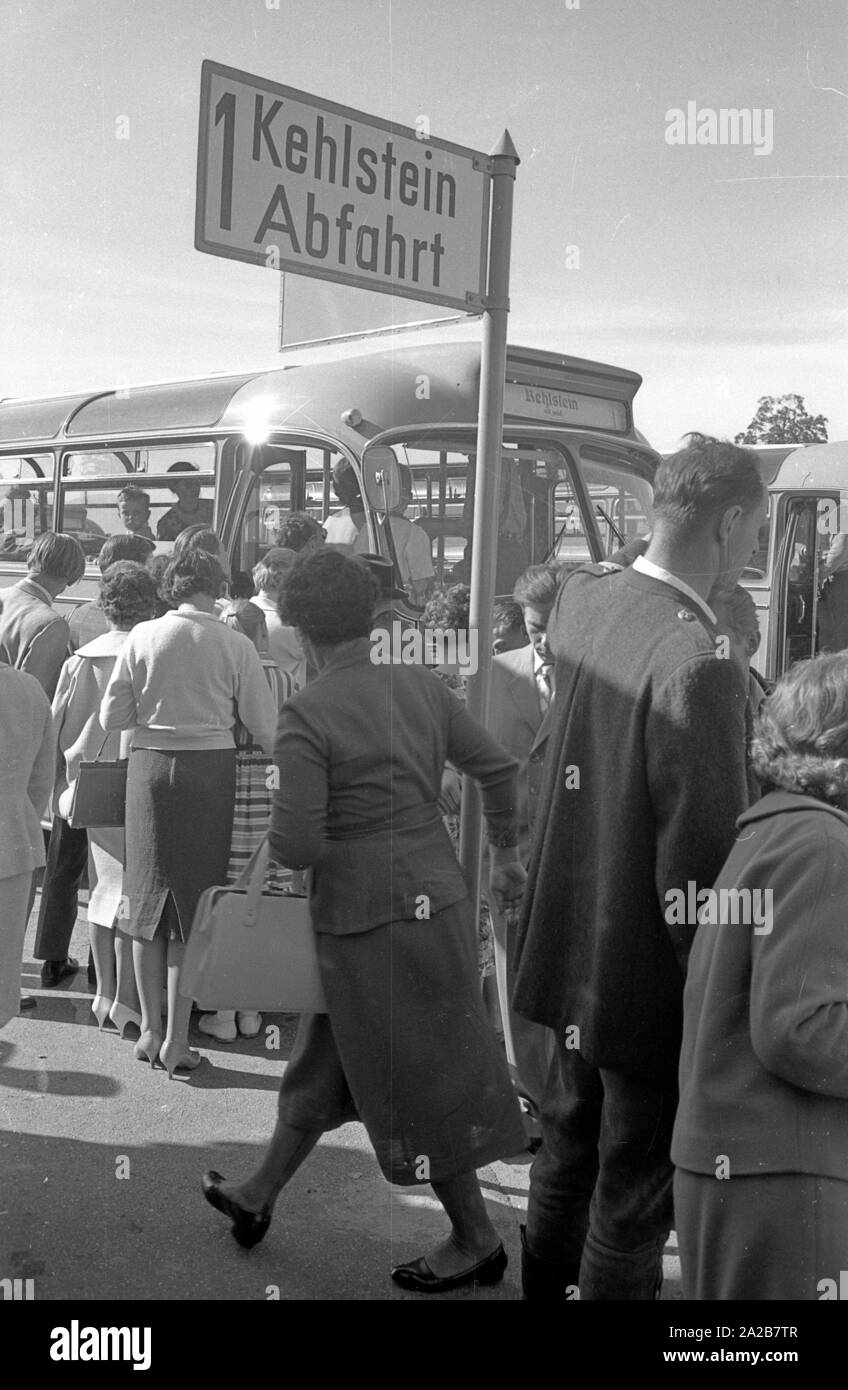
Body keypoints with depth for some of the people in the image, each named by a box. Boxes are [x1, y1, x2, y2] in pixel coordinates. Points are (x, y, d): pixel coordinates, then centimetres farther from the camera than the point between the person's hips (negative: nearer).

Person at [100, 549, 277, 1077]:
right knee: (193, 904, 7)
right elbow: (266, 726, -3)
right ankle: (177, 1040, 10)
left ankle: (150, 1029, 22)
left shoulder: (143, 637, -1)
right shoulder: (236, 645, -5)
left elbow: (112, 717, 0)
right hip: (211, 769, -1)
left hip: (151, 766, 2)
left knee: (148, 897, 15)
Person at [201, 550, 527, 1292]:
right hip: (435, 890, 8)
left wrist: (318, 844, 3)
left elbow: (295, 845, -21)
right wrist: (505, 852, 19)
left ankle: (477, 1242, 24)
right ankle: (259, 1197, 38)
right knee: (327, 1057, 21)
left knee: (418, 1082, 8)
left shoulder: (305, 716, -18)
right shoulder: (420, 686, 0)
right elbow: (498, 766, 6)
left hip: (367, 912, -7)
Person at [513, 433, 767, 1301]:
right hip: (652, 973, -8)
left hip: (574, 941, 8)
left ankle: (545, 1286, 44)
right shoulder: (697, 663, -27)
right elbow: (700, 863, -26)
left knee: (568, 1154, 26)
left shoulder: (582, 597, -4)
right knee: (635, 1199, 10)